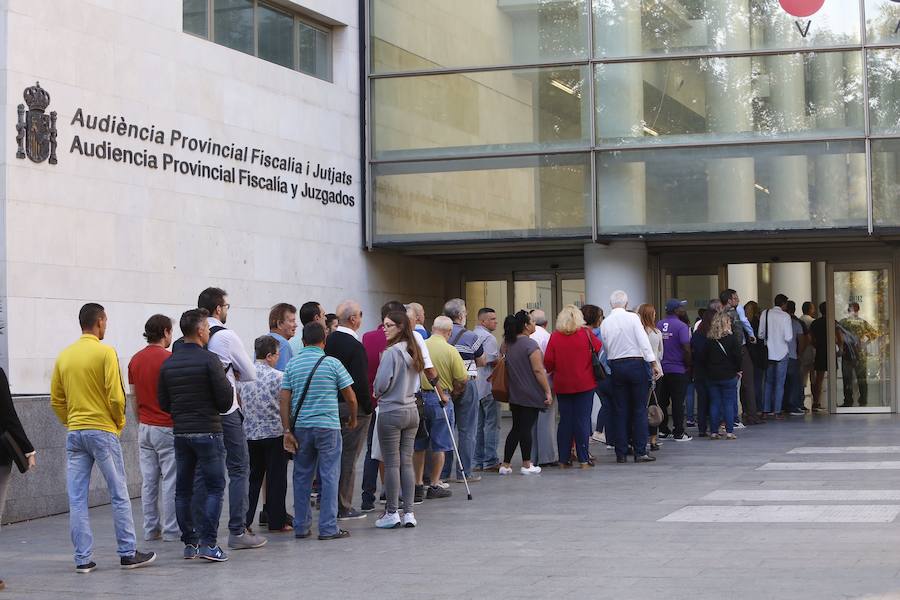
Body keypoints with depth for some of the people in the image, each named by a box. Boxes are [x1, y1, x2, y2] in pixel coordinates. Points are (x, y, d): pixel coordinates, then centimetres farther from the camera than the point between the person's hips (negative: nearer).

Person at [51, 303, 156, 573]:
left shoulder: (64, 356, 8)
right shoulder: (106, 353, -8)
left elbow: (56, 401, 10)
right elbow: (115, 396, -13)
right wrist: (120, 422, 3)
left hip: (74, 434, 5)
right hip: (103, 431, -5)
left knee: (77, 499, 4)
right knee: (119, 496, 4)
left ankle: (83, 558, 5)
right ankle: (128, 554, 8)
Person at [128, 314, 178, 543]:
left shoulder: (135, 360, 6)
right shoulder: (168, 359, -13)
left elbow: (134, 398, 10)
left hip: (145, 428, 6)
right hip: (167, 428, -6)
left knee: (149, 480, 8)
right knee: (170, 481, -1)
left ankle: (151, 529, 11)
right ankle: (171, 530, 1)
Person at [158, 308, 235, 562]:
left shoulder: (168, 364, 7)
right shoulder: (209, 360, -12)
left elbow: (163, 403, 10)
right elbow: (226, 399, -13)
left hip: (180, 433, 6)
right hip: (208, 432, -6)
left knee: (183, 489, 11)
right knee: (215, 487, -1)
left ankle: (190, 543, 13)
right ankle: (208, 543, -9)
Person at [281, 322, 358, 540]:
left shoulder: (292, 364, 4)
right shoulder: (332, 363, -3)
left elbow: (285, 400, 0)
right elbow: (350, 397, -1)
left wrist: (287, 431, 2)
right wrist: (353, 418, 17)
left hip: (301, 427, 3)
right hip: (328, 426, -3)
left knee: (302, 477, 11)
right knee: (329, 476, 1)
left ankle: (301, 526, 15)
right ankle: (328, 528, 0)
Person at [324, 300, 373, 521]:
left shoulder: (327, 341, 3)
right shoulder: (355, 346, -17)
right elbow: (360, 382, -19)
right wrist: (368, 407, -7)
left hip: (329, 404, 7)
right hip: (353, 409, -7)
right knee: (348, 458, 0)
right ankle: (343, 508, 4)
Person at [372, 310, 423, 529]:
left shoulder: (392, 352, -15)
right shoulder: (413, 351, 10)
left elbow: (381, 384, -14)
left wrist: (376, 393, 6)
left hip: (391, 413, -7)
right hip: (412, 411, 7)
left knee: (391, 464, -1)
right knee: (407, 462, 8)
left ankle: (392, 513, 3)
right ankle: (408, 513, 8)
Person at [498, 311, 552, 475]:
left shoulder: (509, 343, 7)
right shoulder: (530, 344, -15)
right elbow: (538, 370, -18)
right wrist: (548, 391, -15)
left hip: (515, 394, 7)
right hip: (531, 396, -7)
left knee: (516, 428, 12)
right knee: (526, 428, -1)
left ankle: (505, 465, 10)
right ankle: (526, 465, 7)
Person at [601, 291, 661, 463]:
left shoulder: (605, 323, 4)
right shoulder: (632, 318, -6)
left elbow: (604, 349, 5)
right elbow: (644, 342, -12)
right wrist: (654, 364, -11)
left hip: (615, 366, 3)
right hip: (636, 364, -3)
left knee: (620, 411, 8)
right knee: (639, 410, 2)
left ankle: (621, 453, 7)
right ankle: (640, 452, -1)